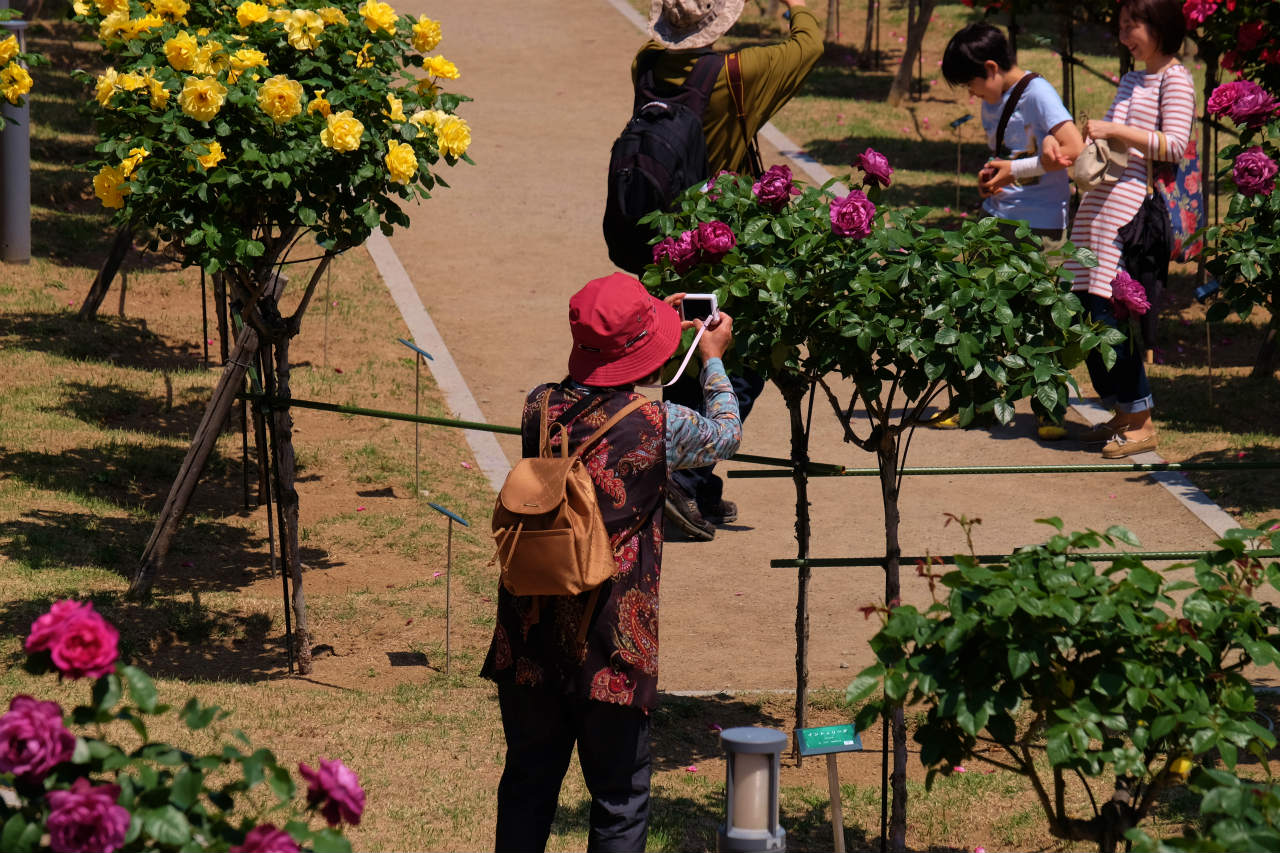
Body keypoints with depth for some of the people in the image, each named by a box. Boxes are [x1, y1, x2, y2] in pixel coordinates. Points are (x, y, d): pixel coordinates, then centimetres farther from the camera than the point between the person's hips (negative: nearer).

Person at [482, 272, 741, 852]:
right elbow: (726, 435, 8)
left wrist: (640, 329, 30)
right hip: (609, 651, -4)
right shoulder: (656, 426, -14)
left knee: (527, 785, 17)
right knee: (619, 804, 7)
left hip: (528, 644, 4)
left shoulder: (540, 407, -2)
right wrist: (713, 359, 24)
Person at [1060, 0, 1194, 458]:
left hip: (1132, 211, -9)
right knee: (1091, 308, 6)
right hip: (1101, 204, 9)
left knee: (1111, 312, -10)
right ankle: (1123, 412, 18)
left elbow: (1175, 145, -16)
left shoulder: (1175, 81, -5)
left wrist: (1115, 130, -15)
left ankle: (1141, 421, -1)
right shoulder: (1131, 79, 20)